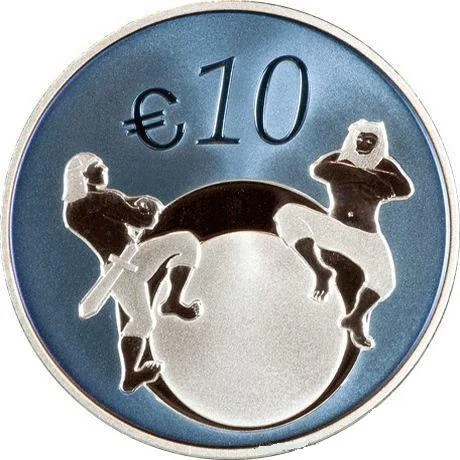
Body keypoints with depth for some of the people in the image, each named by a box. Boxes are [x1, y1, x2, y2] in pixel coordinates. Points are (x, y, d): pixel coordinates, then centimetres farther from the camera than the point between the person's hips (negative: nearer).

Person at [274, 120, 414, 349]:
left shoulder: (385, 166, 9)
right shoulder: (337, 159, 9)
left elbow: (406, 190, -9)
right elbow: (317, 170, -15)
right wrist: (368, 176, -17)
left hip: (367, 238, 0)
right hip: (334, 230, 1)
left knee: (384, 281, -26)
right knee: (287, 214, -23)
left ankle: (356, 319, 3)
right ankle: (321, 272, -15)